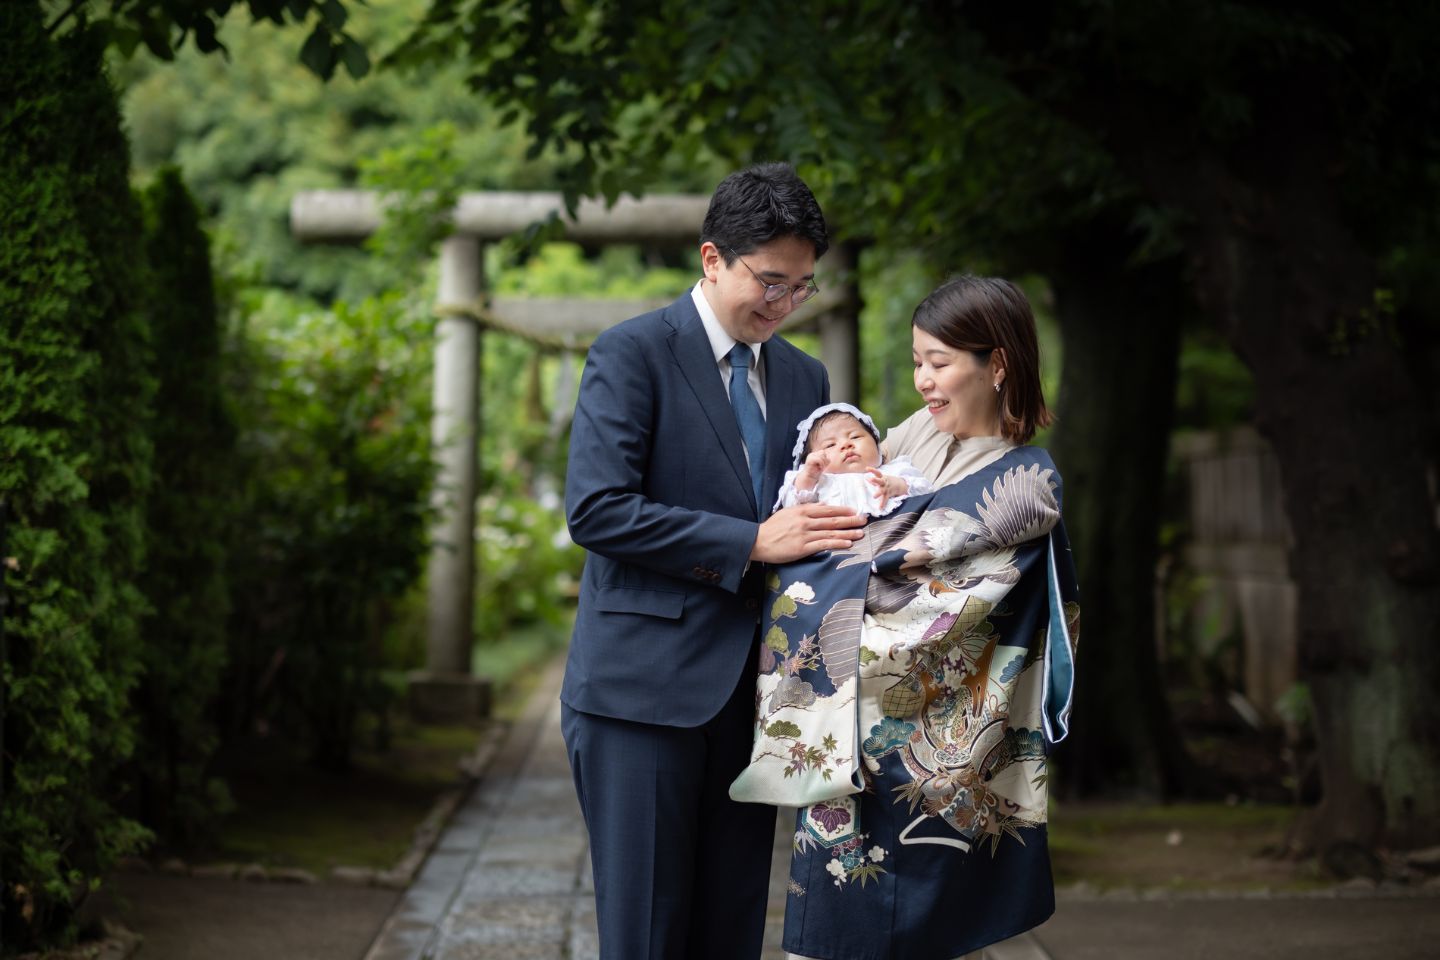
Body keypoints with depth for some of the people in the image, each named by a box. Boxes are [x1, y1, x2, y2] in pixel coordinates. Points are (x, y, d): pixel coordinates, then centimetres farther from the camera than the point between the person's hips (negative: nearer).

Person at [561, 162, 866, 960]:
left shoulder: (804, 378, 14)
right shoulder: (632, 354, -5)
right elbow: (595, 509, -16)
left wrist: (837, 509, -5)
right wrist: (752, 542, -19)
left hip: (754, 685, 6)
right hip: (647, 684, -6)